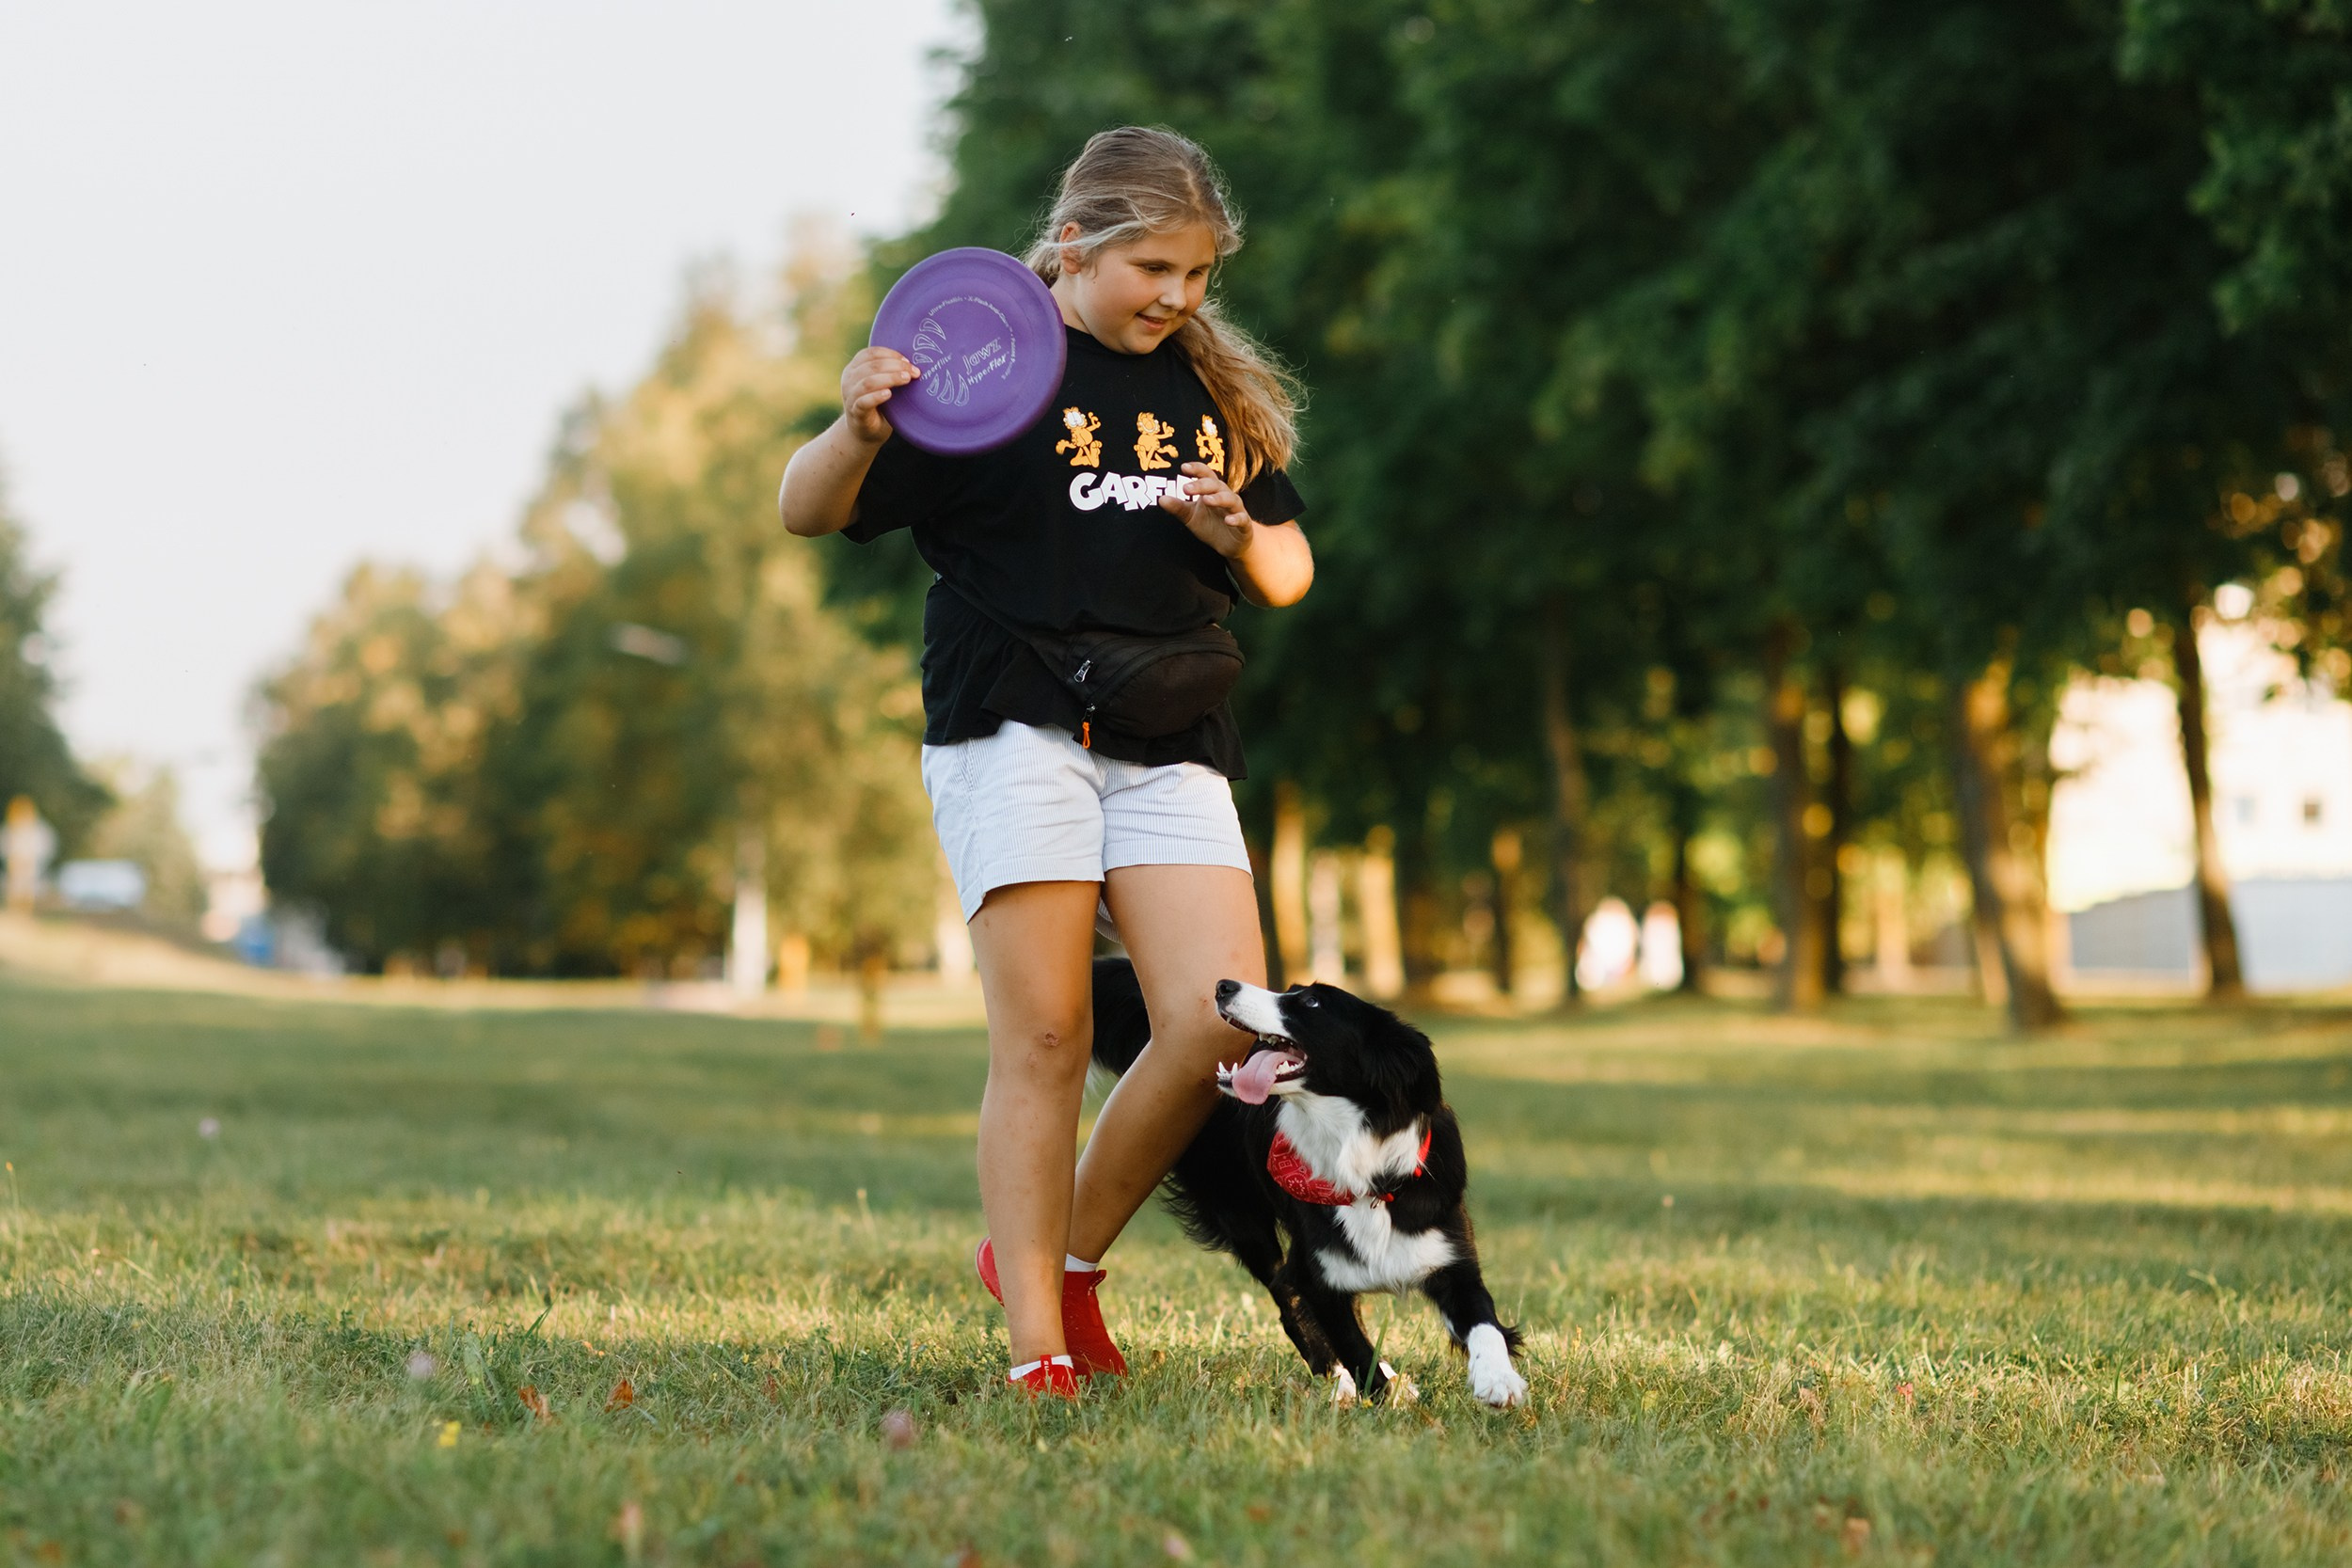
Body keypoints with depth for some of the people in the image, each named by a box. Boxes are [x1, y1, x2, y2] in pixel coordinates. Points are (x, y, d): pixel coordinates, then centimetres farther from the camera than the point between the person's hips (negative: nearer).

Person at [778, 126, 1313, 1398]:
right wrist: (859, 430, -25)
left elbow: (1289, 576, 21)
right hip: (1014, 731, -5)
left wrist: (1238, 537, -2)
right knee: (1043, 1040, -7)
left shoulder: (1215, 391, 16)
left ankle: (1068, 1255, 13)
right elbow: (809, 512, -4)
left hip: (1171, 752, 5)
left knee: (1221, 1023, -8)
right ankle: (1037, 1346, 0)